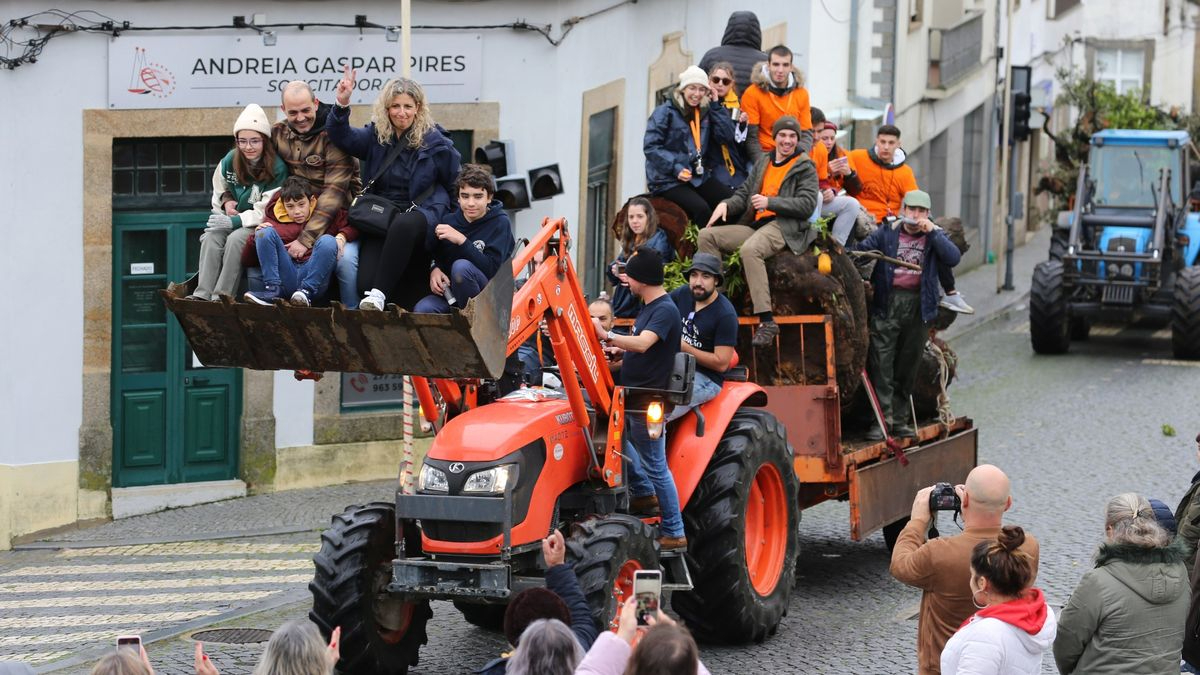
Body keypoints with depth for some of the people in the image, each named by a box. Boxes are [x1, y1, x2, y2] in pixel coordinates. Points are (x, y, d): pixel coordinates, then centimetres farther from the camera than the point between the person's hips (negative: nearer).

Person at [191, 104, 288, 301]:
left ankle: (222, 296, -32)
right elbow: (219, 189, 18)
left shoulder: (277, 168, -16)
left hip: (261, 225, -5)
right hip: (232, 219, 5)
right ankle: (203, 294, -33)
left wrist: (235, 221, -24)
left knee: (235, 239, -33)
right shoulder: (230, 161, 1)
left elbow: (267, 211, -18)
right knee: (211, 237, -25)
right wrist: (227, 200, -5)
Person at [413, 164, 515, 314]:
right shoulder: (450, 221, 8)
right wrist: (434, 270, -7)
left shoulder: (499, 223, -5)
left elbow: (493, 269, -15)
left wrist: (462, 241, -22)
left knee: (461, 266, -34)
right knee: (422, 309, -28)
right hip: (451, 293, 4)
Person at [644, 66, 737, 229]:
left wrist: (715, 106, 2)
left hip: (698, 177, 6)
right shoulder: (665, 112, -3)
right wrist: (675, 168, -19)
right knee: (700, 208, -31)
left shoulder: (705, 112, 15)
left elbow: (727, 136, 5)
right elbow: (651, 146, -10)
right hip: (667, 180, -6)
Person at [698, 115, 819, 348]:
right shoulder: (762, 163, 22)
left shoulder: (805, 168, 2)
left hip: (785, 227, -8)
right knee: (707, 236, -3)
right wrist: (727, 205, 0)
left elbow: (807, 205, -9)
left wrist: (770, 202, -16)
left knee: (749, 249, -37)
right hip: (757, 227, 8)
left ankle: (767, 321, -42)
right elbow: (744, 193, 23)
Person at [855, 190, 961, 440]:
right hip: (887, 305, -2)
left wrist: (933, 231, -12)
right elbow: (860, 250, -4)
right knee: (881, 366, -8)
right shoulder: (886, 234, 6)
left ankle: (899, 420, 18)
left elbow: (953, 258, -7)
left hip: (918, 307, 2)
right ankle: (883, 420, -8)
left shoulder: (933, 238, 11)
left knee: (907, 368, 9)